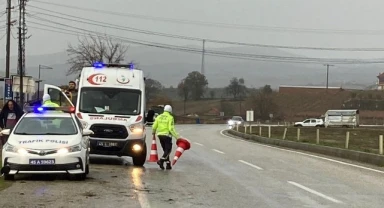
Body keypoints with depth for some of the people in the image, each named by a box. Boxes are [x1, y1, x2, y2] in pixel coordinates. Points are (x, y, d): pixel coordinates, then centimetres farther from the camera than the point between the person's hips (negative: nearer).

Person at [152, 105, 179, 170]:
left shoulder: (159, 117, 7)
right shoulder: (170, 117, -9)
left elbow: (154, 126, 8)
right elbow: (171, 129, -17)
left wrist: (153, 132, 28)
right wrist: (176, 136, -13)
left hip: (160, 135, 6)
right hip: (167, 135, -6)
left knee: (165, 150, 14)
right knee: (168, 150, 0)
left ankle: (168, 164, 12)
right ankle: (161, 161, -19)